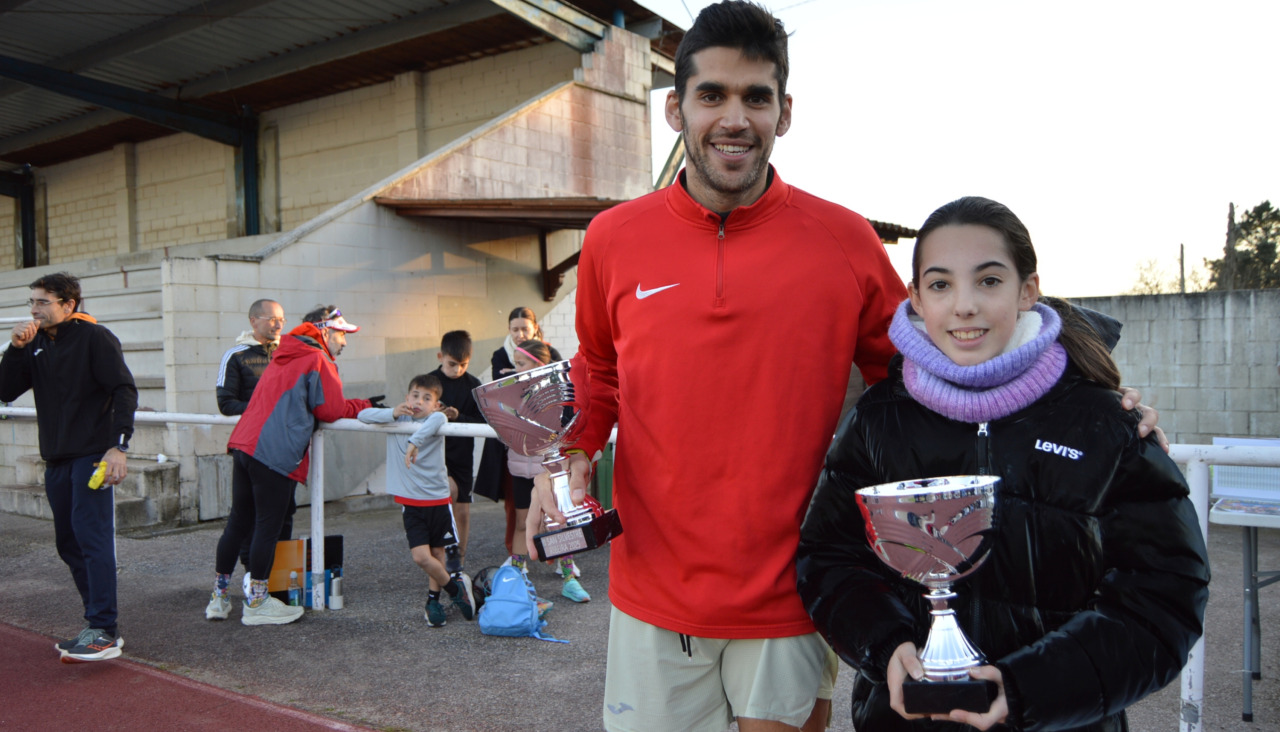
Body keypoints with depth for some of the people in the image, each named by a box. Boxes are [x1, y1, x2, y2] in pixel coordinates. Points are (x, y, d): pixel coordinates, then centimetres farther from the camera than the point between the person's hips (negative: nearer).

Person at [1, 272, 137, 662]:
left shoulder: (94, 337, -5)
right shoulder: (37, 344, 14)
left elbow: (124, 391, -12)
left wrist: (119, 446, -21)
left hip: (93, 456, -8)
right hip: (57, 459, 8)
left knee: (92, 536, -13)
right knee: (69, 543, 10)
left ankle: (105, 633, -13)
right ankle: (101, 621, 19)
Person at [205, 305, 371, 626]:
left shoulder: (284, 356, 23)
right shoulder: (319, 361, -4)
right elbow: (330, 410, -6)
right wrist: (364, 406, 11)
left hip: (244, 443, 9)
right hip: (276, 452, -9)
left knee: (238, 523, 14)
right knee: (268, 526, -1)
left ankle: (218, 598, 21)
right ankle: (256, 604, 7)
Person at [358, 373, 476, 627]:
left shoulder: (435, 419, -7)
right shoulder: (397, 419, 4)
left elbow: (438, 419, -31)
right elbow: (363, 415, 0)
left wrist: (415, 440, -44)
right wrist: (392, 413, -14)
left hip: (438, 498, -1)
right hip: (410, 501, 1)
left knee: (437, 552, 7)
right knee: (421, 556, -9)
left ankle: (433, 599, 29)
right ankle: (454, 586, 15)